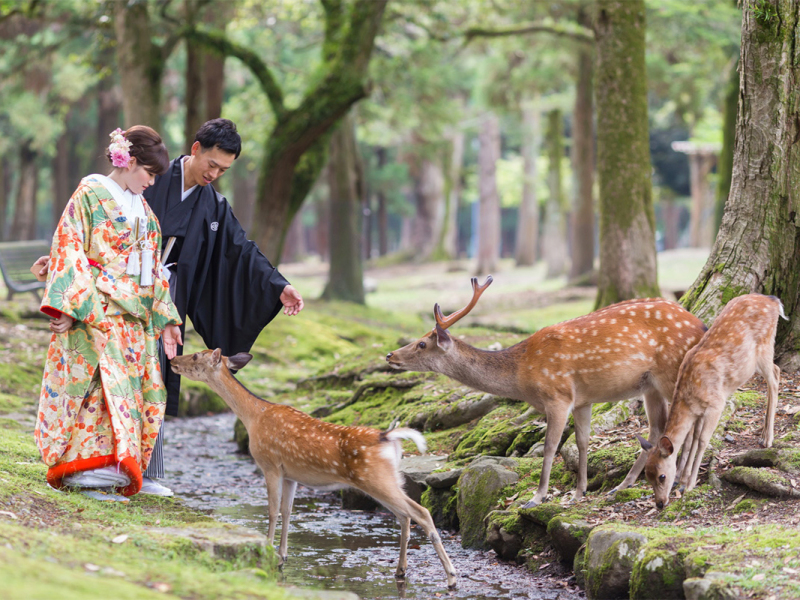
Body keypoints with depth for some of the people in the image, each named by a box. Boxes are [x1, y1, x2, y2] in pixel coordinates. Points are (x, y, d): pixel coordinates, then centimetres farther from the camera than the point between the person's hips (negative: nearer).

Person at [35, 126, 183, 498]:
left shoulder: (143, 212, 21)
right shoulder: (90, 195, -1)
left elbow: (152, 271, 24)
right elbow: (69, 250, -8)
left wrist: (166, 320, 19)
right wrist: (65, 306, -18)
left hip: (133, 319, 8)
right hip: (93, 311, -7)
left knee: (140, 388, -3)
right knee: (103, 379, -19)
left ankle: (118, 463, -6)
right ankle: (87, 461, -23)